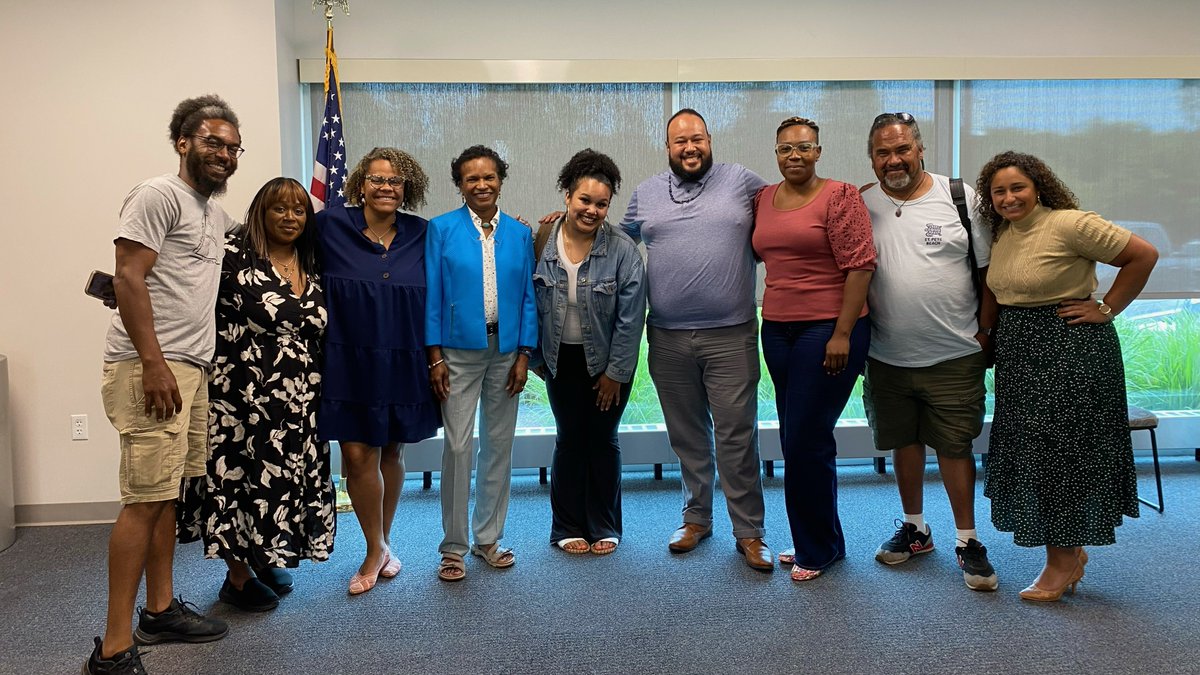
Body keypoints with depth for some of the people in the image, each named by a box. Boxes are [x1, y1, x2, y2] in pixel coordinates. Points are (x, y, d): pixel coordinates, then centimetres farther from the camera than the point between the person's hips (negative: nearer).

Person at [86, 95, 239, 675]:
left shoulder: (215, 212, 19)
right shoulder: (159, 195, -7)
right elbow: (128, 278, -15)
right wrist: (153, 363, -21)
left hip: (191, 369, 9)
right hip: (151, 368, -9)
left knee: (166, 494, 14)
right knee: (145, 500, -11)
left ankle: (160, 610, 25)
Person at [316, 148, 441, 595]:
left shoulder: (421, 235, 2)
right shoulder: (331, 226, -3)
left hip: (402, 364, 2)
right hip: (349, 362, -2)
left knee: (391, 453, 12)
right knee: (357, 455, -4)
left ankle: (384, 545, 30)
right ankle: (376, 549, 16)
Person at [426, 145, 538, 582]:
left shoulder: (520, 234, 7)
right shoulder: (441, 229, 0)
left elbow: (528, 298, 6)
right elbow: (432, 296, -2)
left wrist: (524, 356, -1)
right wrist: (435, 357, -8)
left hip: (505, 352, 3)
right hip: (459, 352, -3)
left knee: (499, 444, 9)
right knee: (458, 446, -3)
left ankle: (488, 538, 23)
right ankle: (453, 547, 10)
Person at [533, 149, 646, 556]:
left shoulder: (622, 250, -14)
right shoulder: (542, 244, -8)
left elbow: (630, 319, -12)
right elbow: (532, 304, 3)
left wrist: (615, 372, -10)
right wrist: (535, 356, 4)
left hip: (607, 362, -1)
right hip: (562, 360, 2)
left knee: (603, 440, 9)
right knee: (569, 439, 10)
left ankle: (604, 528, 24)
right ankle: (568, 527, 23)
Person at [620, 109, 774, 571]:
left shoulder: (741, 181, 3)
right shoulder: (646, 193, 11)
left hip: (730, 336, -3)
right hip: (668, 338, 3)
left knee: (737, 436, -1)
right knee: (686, 435, 14)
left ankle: (749, 532, 11)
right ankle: (696, 517, 30)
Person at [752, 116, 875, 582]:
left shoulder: (839, 196, -7)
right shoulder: (763, 199, 11)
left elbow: (859, 265, -13)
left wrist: (843, 333, -17)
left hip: (829, 329, -7)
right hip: (777, 329, 7)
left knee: (805, 439, -6)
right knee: (797, 439, 12)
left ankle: (816, 549, 12)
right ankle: (823, 542, 27)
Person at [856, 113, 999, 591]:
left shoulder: (960, 198, -2)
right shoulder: (862, 205, 3)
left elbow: (988, 270, 1)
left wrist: (984, 332, -2)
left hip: (954, 355, -2)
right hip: (888, 355, 2)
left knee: (954, 446, 3)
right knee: (904, 442, 14)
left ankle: (967, 540, 18)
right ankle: (914, 528, 31)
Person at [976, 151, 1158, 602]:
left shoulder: (1070, 225, -13)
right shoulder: (1000, 235, 9)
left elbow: (1143, 254, -12)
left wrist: (1106, 310, -11)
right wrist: (994, 331, 8)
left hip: (1071, 351, -8)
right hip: (1018, 354, 8)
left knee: (1062, 450, -2)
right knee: (1031, 450, 11)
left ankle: (1064, 559, 11)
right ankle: (1070, 553, 26)